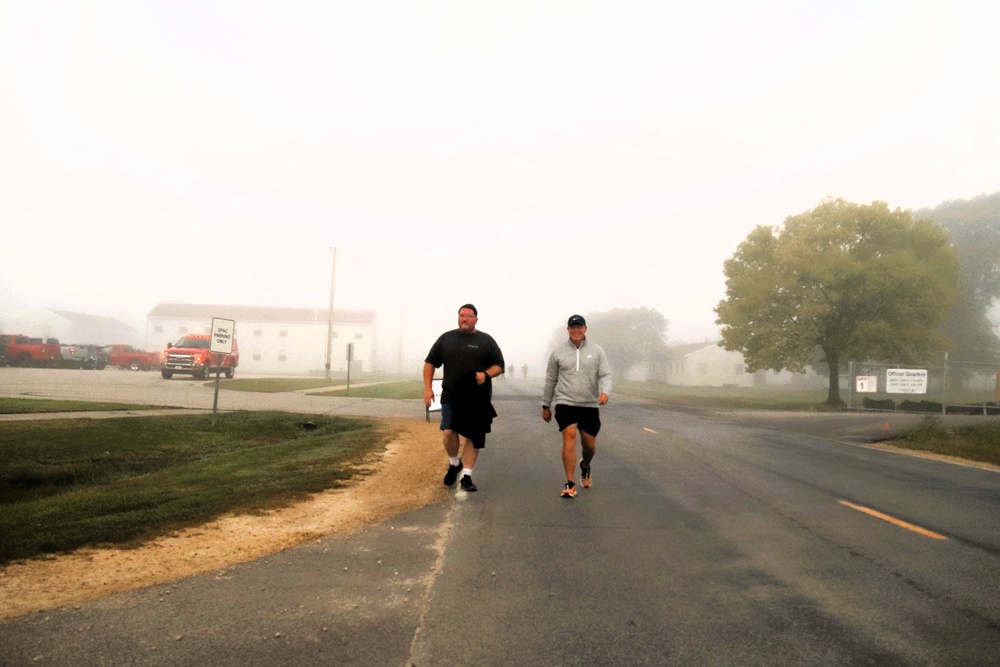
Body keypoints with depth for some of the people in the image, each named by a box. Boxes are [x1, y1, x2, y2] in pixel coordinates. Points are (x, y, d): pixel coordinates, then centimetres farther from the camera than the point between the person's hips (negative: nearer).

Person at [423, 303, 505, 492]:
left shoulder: (486, 340, 4)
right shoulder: (446, 338, 8)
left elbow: (499, 366, 4)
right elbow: (430, 363, 11)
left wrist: (486, 374, -16)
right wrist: (427, 387, 0)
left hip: (478, 399, 0)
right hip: (451, 397, 0)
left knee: (474, 437, 3)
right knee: (448, 432, -14)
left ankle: (467, 475, 15)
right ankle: (454, 464, 14)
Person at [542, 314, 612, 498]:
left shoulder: (597, 351, 3)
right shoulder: (558, 352, 3)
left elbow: (605, 375, -4)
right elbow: (550, 381, 10)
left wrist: (605, 391, -25)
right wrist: (546, 406, 13)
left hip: (590, 405, 1)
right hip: (565, 403, -1)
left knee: (589, 444, 8)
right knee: (569, 437, -17)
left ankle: (585, 467, 42)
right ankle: (570, 484, -11)